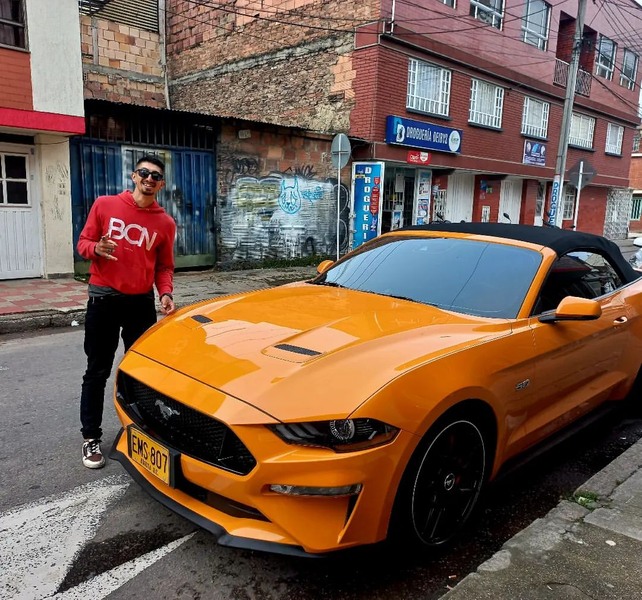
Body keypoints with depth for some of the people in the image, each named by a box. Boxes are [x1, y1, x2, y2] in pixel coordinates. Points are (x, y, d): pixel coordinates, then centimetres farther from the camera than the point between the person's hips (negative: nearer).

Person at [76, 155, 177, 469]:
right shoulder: (104, 205, 0)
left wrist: (166, 293, -9)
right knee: (97, 372, 4)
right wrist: (96, 248, -19)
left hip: (141, 302, 2)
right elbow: (83, 243, 4)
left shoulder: (165, 222, 3)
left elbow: (164, 267, 8)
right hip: (104, 300, -2)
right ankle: (91, 438, 16)